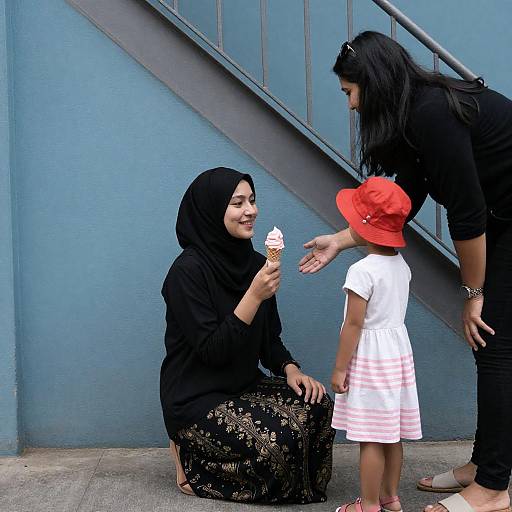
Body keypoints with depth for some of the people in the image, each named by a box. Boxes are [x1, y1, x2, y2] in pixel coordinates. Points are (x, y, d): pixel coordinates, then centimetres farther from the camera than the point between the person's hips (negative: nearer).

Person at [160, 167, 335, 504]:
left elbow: (269, 338, 11)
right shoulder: (188, 270, -18)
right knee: (278, 442, -26)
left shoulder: (254, 263, 4)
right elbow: (212, 350, -23)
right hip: (198, 398, -7)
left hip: (245, 385, 7)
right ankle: (192, 458, 0)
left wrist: (290, 369, -8)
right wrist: (254, 295, -29)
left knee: (318, 407, -16)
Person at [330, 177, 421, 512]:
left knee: (371, 439, 1)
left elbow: (354, 325, -18)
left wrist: (339, 368, -11)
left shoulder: (362, 270, -19)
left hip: (369, 356, -8)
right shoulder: (401, 265, 5)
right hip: (399, 350, 8)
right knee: (392, 436, 17)